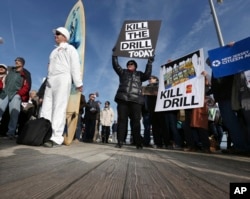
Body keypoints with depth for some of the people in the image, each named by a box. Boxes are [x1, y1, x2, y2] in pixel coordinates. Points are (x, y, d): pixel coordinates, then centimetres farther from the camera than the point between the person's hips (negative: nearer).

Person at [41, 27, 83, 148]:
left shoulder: (70, 49, 9)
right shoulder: (54, 51, 30)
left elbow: (75, 66, -3)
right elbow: (51, 67, 24)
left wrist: (78, 83, -13)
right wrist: (47, 80, 14)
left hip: (62, 79, -7)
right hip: (50, 80, 8)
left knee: (59, 108, -14)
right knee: (46, 108, -1)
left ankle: (56, 138, -16)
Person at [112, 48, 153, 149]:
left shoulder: (139, 74, 24)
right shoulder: (123, 72, 25)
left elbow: (147, 75, 7)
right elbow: (116, 65, 15)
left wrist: (149, 62, 3)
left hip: (135, 100, 0)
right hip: (123, 99, 1)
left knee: (136, 121, -3)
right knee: (122, 120, -4)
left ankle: (138, 142, 0)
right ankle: (120, 141, -2)